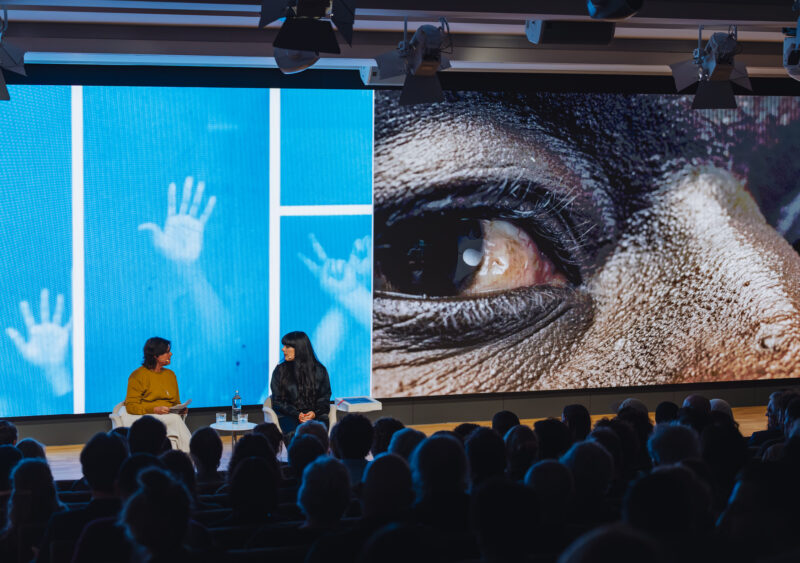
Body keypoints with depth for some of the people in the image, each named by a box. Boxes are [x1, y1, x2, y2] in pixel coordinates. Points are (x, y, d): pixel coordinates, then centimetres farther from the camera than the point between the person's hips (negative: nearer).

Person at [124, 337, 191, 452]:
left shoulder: (170, 374, 21)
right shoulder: (138, 375, 0)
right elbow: (131, 406, -5)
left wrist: (181, 409, 3)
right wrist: (154, 409, -19)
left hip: (170, 418, 5)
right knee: (175, 419, -35)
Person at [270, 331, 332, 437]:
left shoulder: (319, 370, 12)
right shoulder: (280, 371, 12)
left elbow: (325, 398, 12)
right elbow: (277, 401, 8)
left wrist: (314, 413, -9)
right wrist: (297, 414, -9)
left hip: (315, 415, 0)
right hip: (288, 416, 0)